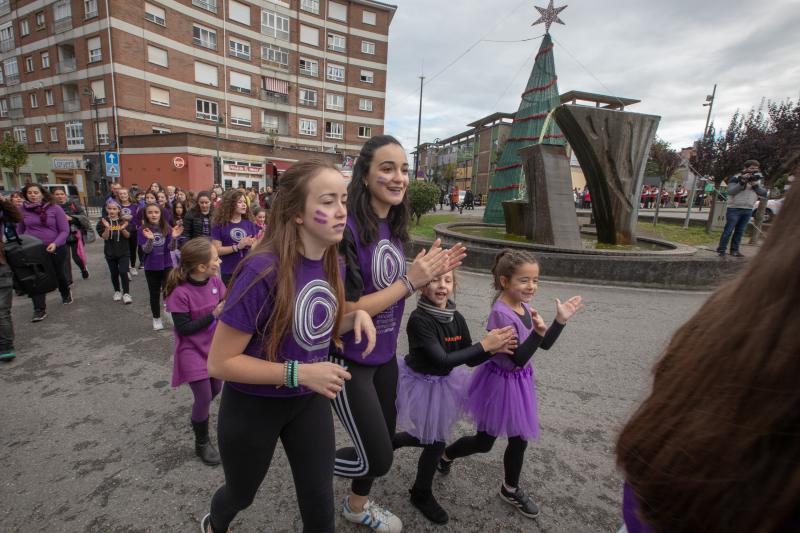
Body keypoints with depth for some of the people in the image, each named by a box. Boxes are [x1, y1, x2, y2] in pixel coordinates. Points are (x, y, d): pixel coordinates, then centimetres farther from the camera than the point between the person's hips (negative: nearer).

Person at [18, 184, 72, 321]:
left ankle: (66, 294, 44)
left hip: (56, 248, -1)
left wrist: (55, 244, -24)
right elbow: (19, 230, 12)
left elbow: (64, 230, -10)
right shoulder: (23, 210, -1)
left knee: (59, 275, 16)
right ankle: (39, 309, 1)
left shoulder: (55, 209, -8)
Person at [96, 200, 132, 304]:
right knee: (114, 273, 13)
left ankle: (126, 293, 1)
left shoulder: (124, 221, -3)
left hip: (124, 252, -1)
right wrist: (107, 228, -27)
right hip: (110, 252, 1)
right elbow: (104, 237, -10)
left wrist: (123, 229, -26)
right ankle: (117, 291, 30)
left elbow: (128, 236, -7)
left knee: (123, 272, -8)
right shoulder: (103, 221, -4)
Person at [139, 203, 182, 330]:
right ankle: (156, 318, 26)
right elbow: (146, 250, -14)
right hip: (151, 267, 0)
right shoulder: (143, 230, -8)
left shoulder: (167, 228, -5)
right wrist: (150, 239, -34)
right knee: (154, 294, 10)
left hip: (166, 265, 0)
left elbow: (171, 248, -9)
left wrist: (174, 237, -29)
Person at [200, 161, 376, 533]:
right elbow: (219, 363, -24)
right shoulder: (263, 270, -31)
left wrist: (356, 316, -14)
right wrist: (299, 373, -32)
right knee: (241, 494, 28)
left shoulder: (333, 265, -10)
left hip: (309, 401, 4)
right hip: (252, 405, -3)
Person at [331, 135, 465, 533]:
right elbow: (347, 310, -25)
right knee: (378, 458, 7)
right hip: (349, 361, -7)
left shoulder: (394, 228, 1)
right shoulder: (347, 229, -24)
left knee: (382, 442, 23)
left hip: (385, 355, 7)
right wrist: (410, 280, -25)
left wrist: (429, 273, -6)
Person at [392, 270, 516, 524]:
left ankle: (388, 442, 49)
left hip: (445, 382, 6)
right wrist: (484, 345, -32)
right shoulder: (418, 319, -28)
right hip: (421, 384, -6)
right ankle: (422, 494, 35)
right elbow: (442, 360, -33)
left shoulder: (457, 318, -9)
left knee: (432, 435, 21)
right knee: (436, 441, 6)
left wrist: (494, 349, -23)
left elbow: (470, 360, -4)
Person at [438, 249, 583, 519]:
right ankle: (446, 454, 41)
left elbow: (545, 345, 5)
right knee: (484, 442, 11)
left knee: (519, 439, 19)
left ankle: (510, 489, 43)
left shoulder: (524, 307, -2)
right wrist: (538, 331, -37)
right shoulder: (501, 313, -28)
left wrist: (560, 320, -6)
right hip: (500, 382, -7)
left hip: (520, 381, 7)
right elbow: (518, 358, -26)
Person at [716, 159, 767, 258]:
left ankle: (734, 250, 13)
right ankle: (721, 250, -3)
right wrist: (742, 182, -21)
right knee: (728, 230, -6)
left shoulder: (758, 179, 14)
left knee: (740, 231, 7)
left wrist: (755, 185, -9)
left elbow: (764, 193, 6)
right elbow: (730, 191, -14)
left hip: (748, 210, 5)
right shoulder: (736, 178, -2)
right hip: (734, 209, -5)